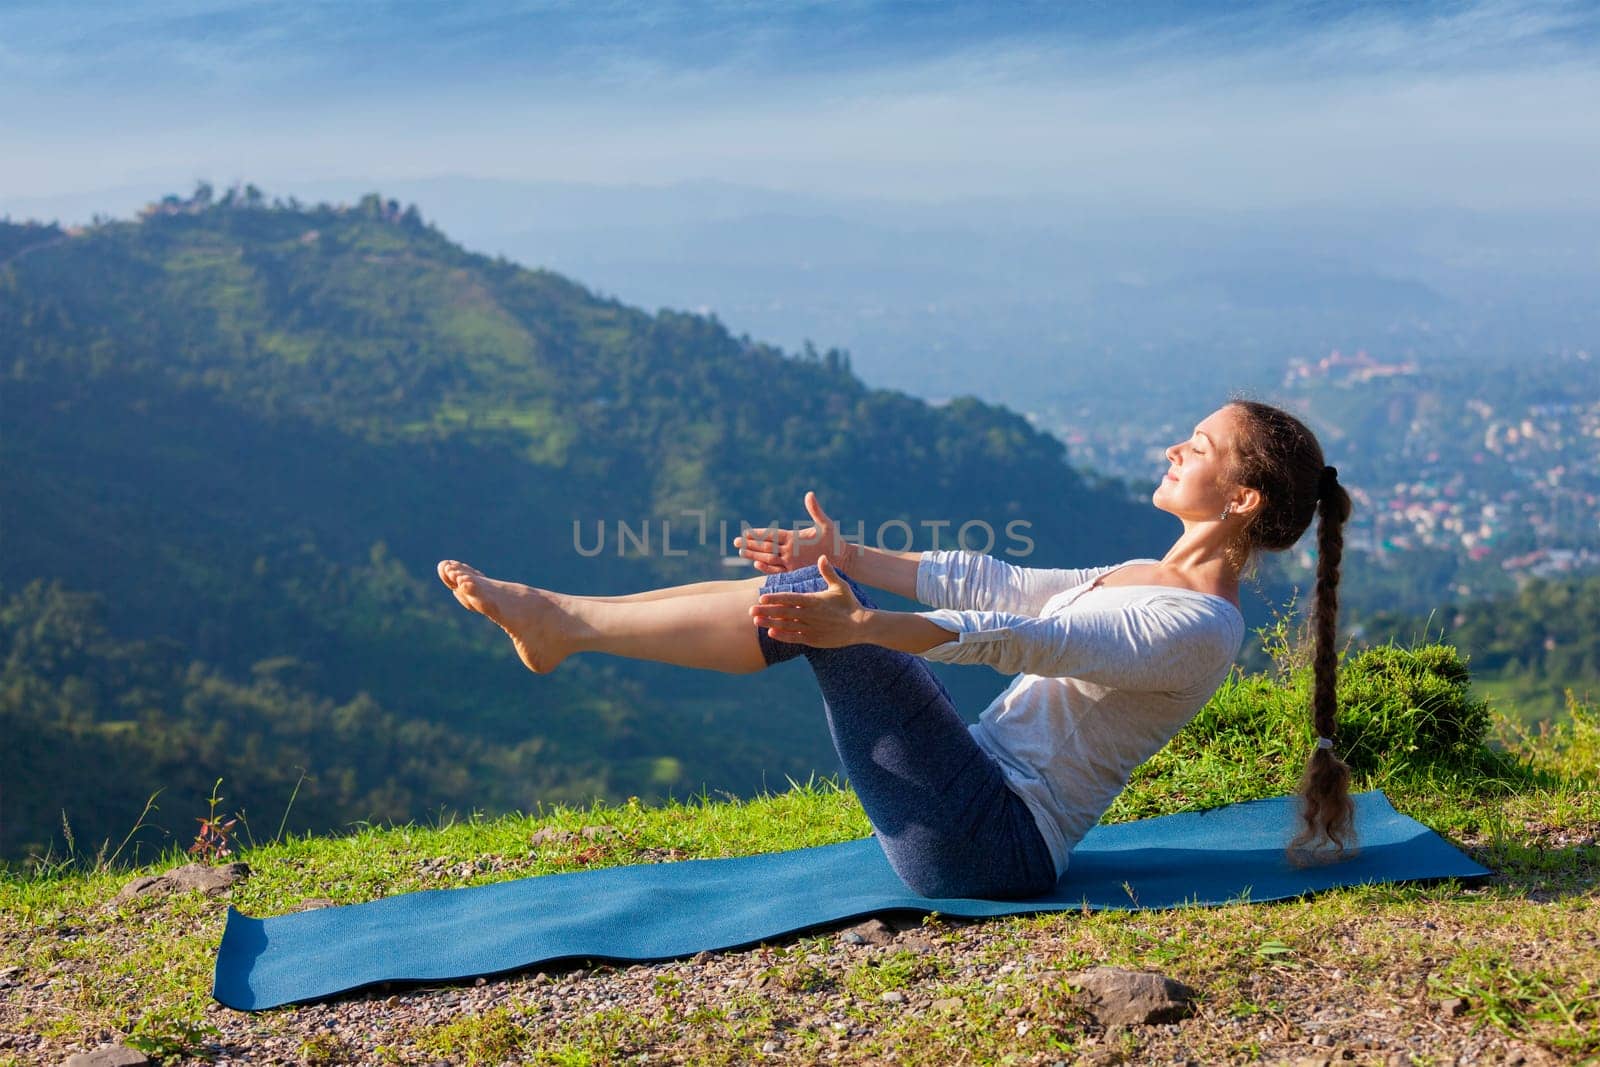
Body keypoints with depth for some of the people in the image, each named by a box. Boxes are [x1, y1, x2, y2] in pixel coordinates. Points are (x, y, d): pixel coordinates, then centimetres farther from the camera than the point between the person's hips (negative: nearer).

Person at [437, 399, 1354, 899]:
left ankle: (565, 625, -9)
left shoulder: (1201, 628, -15)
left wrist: (862, 627, -40)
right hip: (988, 788, 9)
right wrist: (854, 559, 9)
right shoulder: (1150, 581, 15)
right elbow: (1004, 588, 16)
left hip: (997, 841, -9)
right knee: (814, 590, 1)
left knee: (815, 612, -19)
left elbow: (1033, 643, -29)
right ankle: (565, 620, -1)